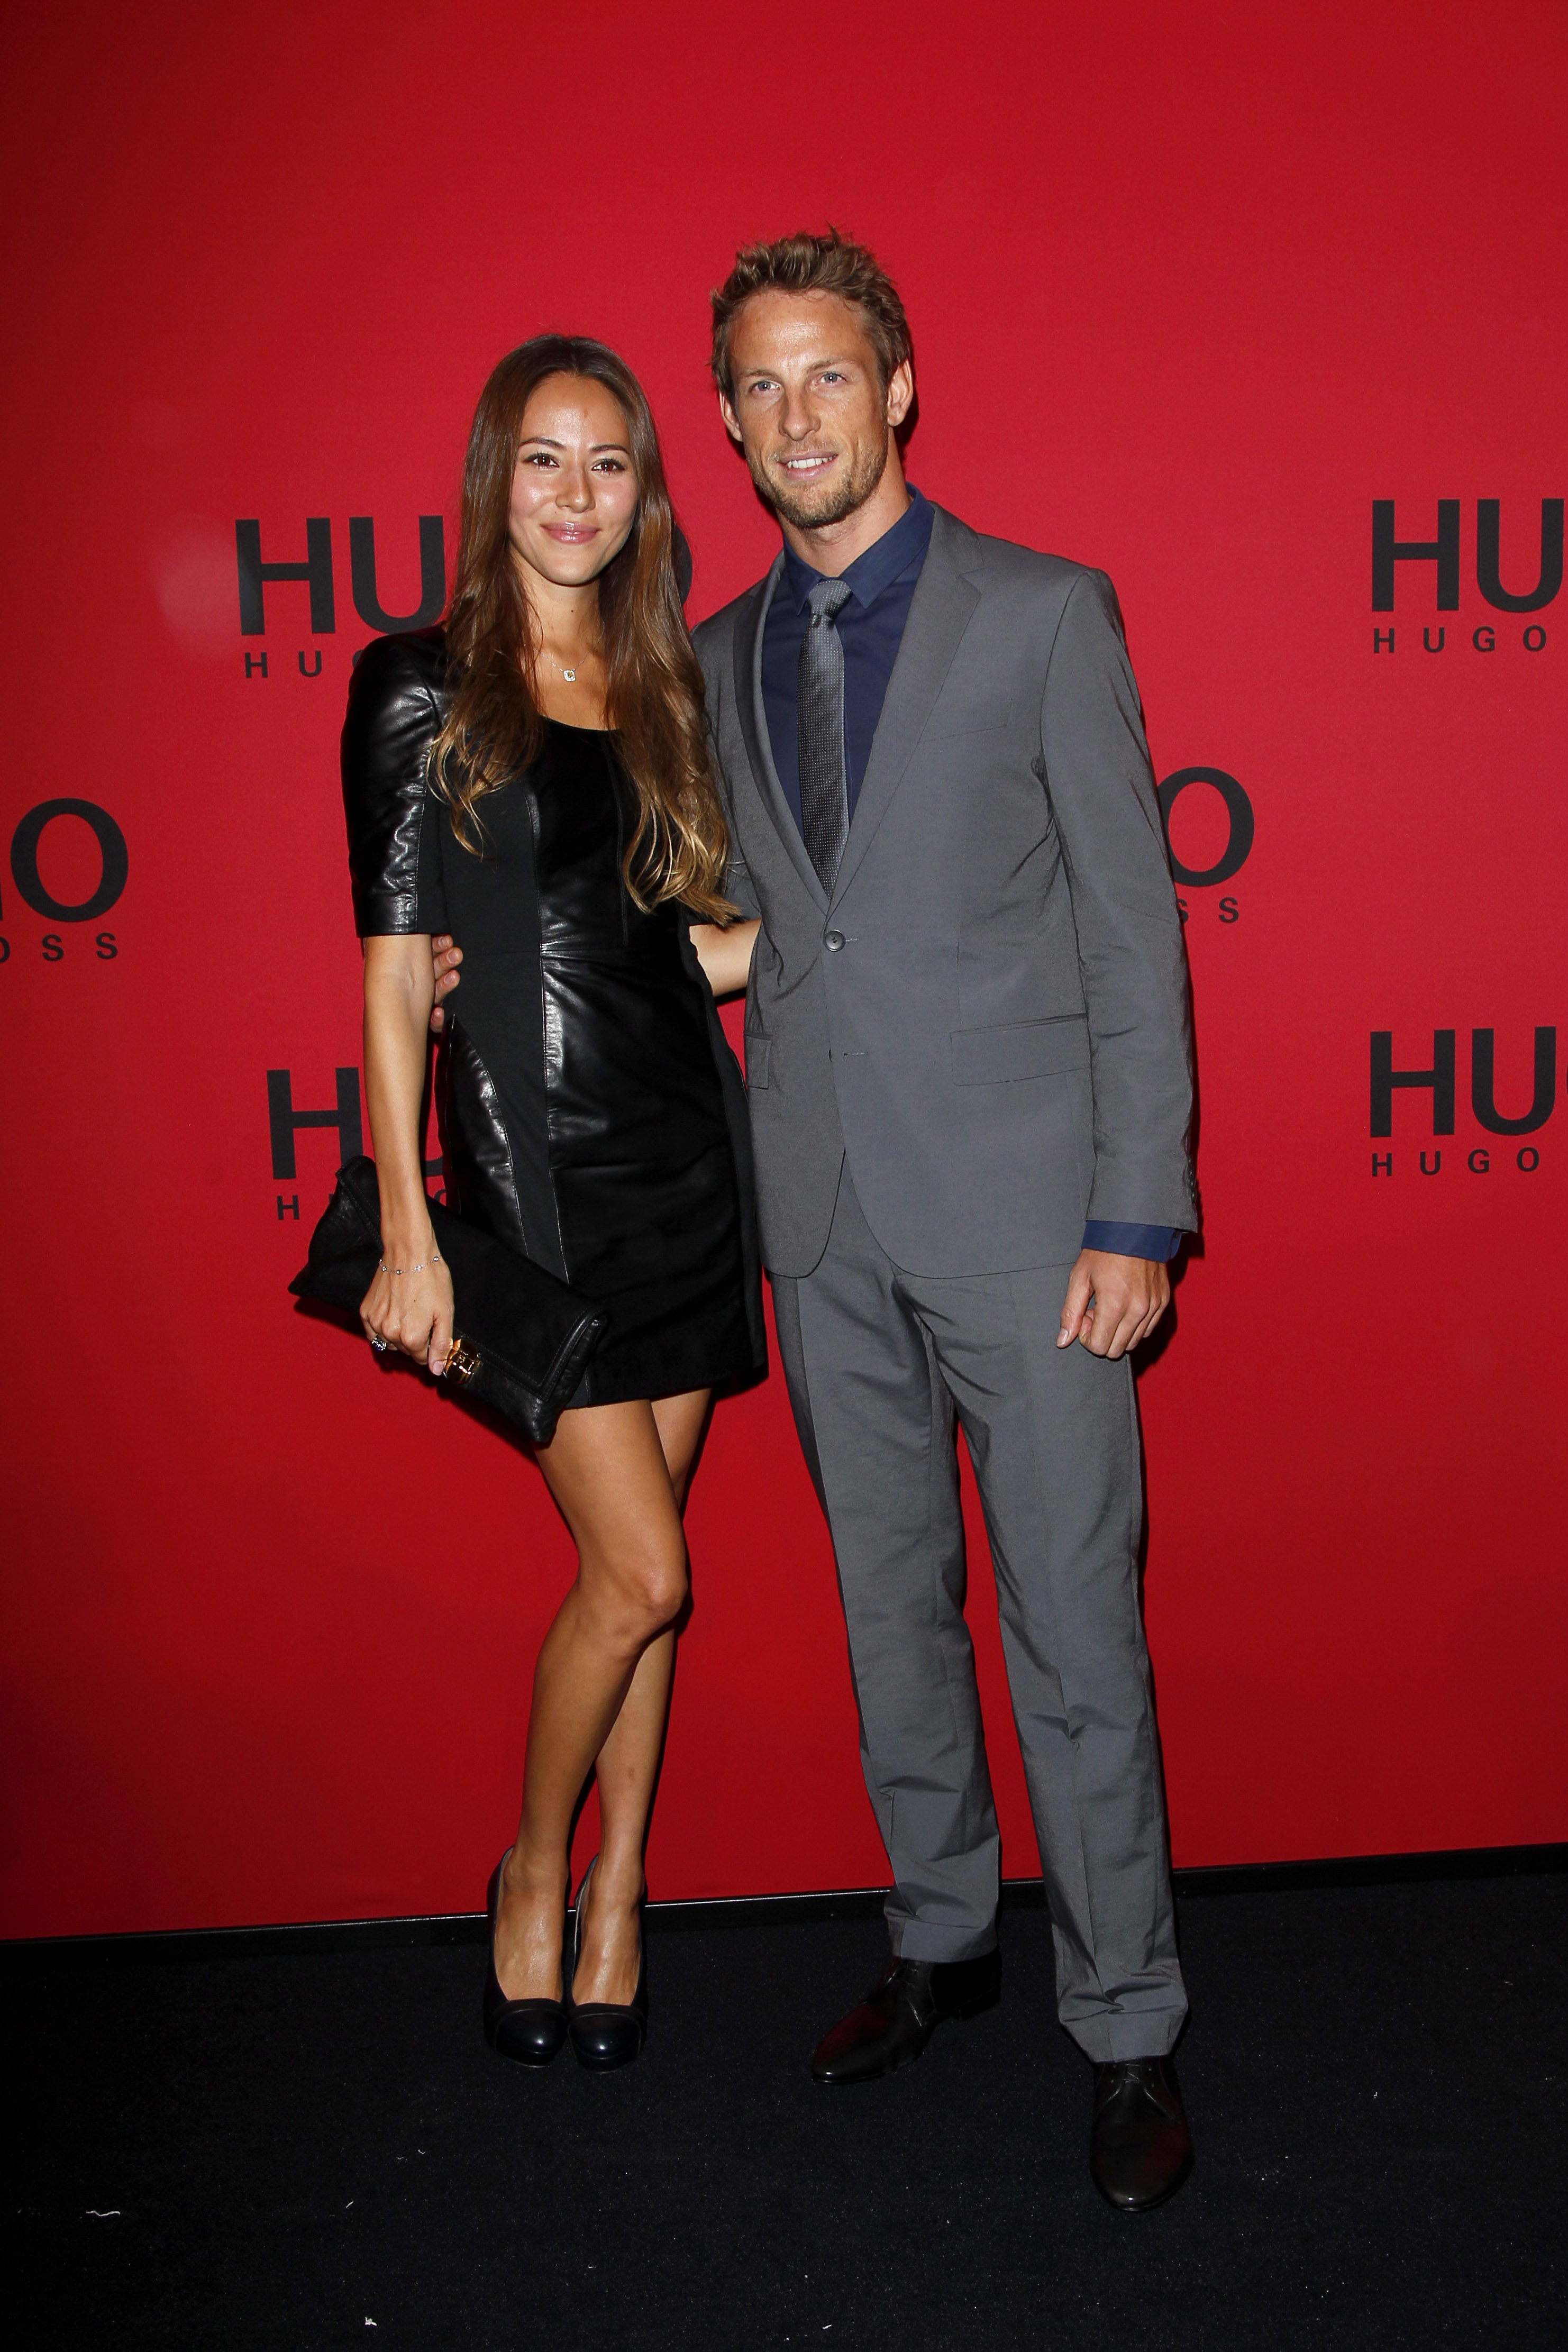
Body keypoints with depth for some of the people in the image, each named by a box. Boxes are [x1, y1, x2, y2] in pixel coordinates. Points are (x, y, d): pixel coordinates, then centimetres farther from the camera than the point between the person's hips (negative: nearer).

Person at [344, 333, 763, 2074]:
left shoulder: (662, 690, 12)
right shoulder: (421, 690, -2)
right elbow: (395, 972, -6)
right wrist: (406, 1229, -10)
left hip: (686, 1147, 5)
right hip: (533, 1164, -5)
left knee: (635, 1570, 10)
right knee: (641, 1570, -6)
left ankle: (616, 1902, 26)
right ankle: (535, 1872, 20)